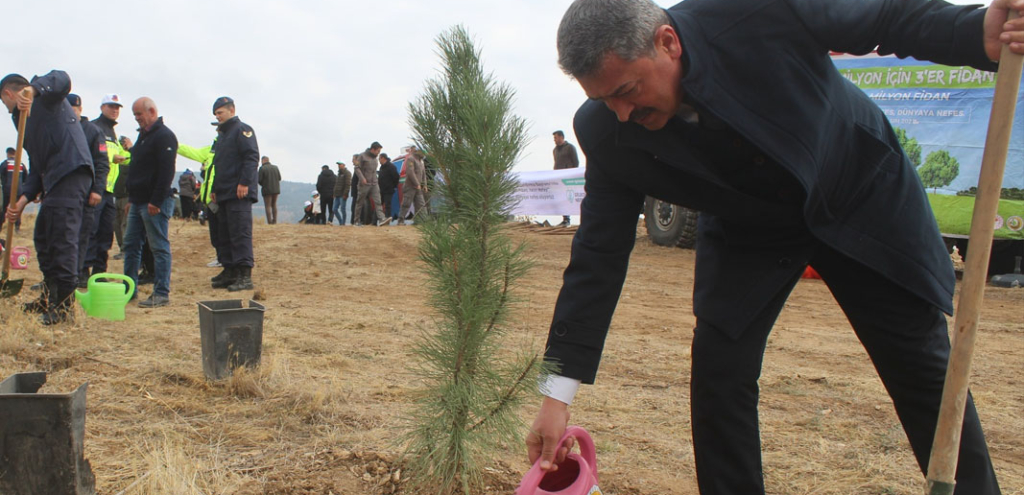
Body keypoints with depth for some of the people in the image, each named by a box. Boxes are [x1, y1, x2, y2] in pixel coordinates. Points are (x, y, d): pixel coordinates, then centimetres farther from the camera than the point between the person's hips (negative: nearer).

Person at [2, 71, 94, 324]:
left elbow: (61, 79, -18)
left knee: (63, 238, -12)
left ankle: (64, 305, -9)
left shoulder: (45, 97, 7)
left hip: (72, 172, -10)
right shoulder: (25, 119, 31)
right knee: (43, 237, 17)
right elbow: (37, 167, 22)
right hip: (54, 180, 10)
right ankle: (51, 297, 28)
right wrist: (22, 199, 9)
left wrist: (33, 88, -35)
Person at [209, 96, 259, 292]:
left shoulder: (242, 130, -5)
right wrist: (215, 188, 21)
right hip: (224, 194, 10)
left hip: (239, 194, -10)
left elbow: (252, 157, -15)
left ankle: (245, 275, -13)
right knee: (226, 235, 10)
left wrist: (244, 183, -21)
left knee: (241, 234, -12)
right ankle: (230, 272, 15)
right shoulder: (222, 135, 24)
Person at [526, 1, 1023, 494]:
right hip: (745, 231, 2)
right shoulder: (607, 133, -23)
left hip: (862, 195, -1)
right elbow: (599, 256, -18)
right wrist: (557, 394, -18)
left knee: (923, 370, 6)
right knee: (717, 368, -11)